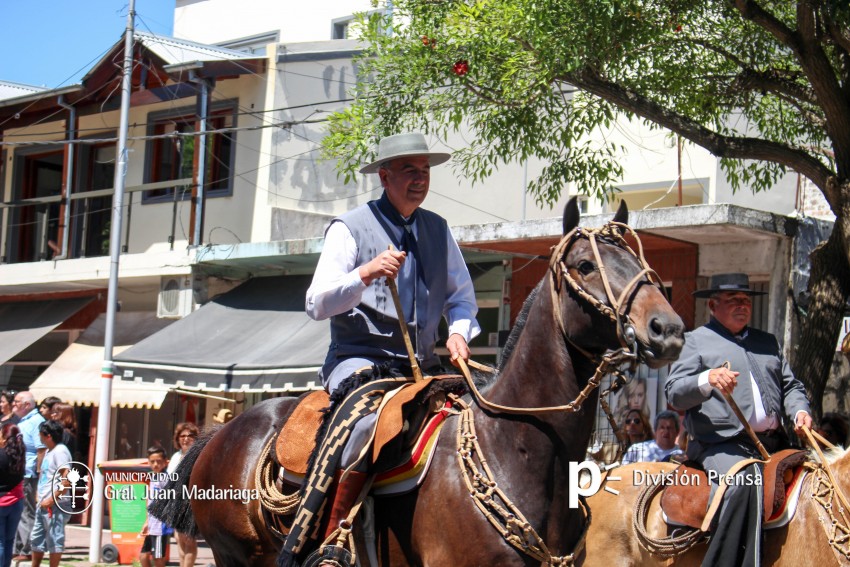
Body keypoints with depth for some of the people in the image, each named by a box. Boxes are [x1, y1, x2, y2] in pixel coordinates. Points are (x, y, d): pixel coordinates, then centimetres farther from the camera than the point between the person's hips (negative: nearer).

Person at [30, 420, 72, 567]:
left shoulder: (60, 451, -13)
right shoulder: (49, 451, 16)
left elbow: (67, 479, -22)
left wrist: (52, 499, -21)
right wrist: (41, 497, 17)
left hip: (55, 506, -10)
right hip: (44, 504, 10)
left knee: (54, 540, -3)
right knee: (37, 539, 16)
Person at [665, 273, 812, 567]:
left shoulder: (768, 342, 26)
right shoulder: (696, 341, 9)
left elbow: (790, 385, 26)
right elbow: (674, 394, -1)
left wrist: (799, 411, 4)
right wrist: (708, 380, -20)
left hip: (772, 442, 7)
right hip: (720, 443, -6)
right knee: (742, 482, -35)